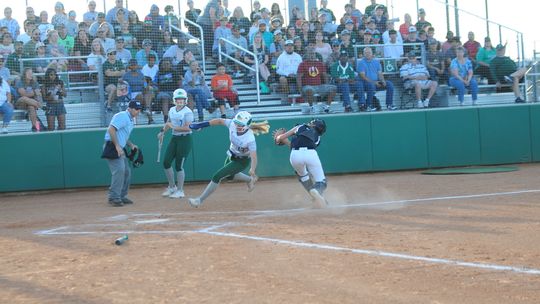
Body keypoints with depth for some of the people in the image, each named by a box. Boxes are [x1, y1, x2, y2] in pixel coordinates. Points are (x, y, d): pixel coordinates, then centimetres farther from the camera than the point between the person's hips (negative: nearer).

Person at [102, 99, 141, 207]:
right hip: (112, 147, -10)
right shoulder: (122, 116, -13)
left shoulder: (131, 120, 18)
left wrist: (131, 145, 11)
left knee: (127, 172, 11)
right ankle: (114, 197, -16)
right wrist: (117, 146, -26)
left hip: (119, 149, 10)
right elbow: (111, 129, -24)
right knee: (119, 170, -18)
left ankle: (122, 196, 20)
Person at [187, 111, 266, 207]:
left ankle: (200, 200, -1)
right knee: (229, 175, 31)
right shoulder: (232, 124, -24)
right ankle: (250, 180, 54)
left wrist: (252, 171, -60)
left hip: (242, 161, -7)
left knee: (217, 176, -12)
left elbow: (253, 157, -43)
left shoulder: (250, 139, -38)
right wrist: (203, 124, -13)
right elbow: (220, 121, -6)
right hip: (232, 155, 7)